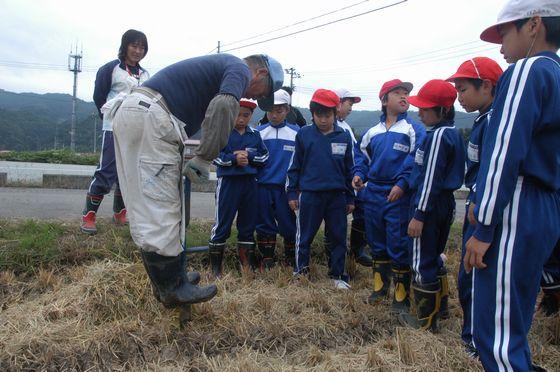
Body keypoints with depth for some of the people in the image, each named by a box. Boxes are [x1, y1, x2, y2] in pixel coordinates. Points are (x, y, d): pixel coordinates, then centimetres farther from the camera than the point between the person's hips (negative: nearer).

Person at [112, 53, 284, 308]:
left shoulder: (219, 65, 30)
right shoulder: (240, 69, 1)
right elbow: (224, 106, -21)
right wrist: (204, 159, -15)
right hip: (150, 117, -10)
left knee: (147, 210, 12)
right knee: (160, 210, -4)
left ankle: (167, 282, 24)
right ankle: (173, 288, 7)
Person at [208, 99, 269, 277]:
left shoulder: (255, 135, 9)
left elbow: (264, 156, 5)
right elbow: (214, 155, -10)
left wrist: (249, 156, -11)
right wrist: (234, 159, -22)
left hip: (249, 183, 4)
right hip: (228, 181, -4)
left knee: (248, 223, 12)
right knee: (222, 223, 2)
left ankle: (247, 263, 26)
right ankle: (215, 266, 13)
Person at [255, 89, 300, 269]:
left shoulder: (296, 133, 2)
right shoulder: (259, 132, 6)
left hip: (287, 188, -1)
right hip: (263, 187, 2)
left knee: (289, 225, 3)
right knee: (265, 225, 10)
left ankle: (291, 261, 21)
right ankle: (267, 260, 23)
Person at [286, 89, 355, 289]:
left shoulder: (344, 136, 3)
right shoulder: (303, 134, -1)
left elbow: (349, 169, 9)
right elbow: (295, 166, 4)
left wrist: (350, 198, 9)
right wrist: (292, 193, 2)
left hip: (337, 195, 2)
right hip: (309, 195, -1)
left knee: (339, 237, 9)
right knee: (304, 236, 7)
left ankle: (337, 275, 24)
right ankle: (301, 271, 24)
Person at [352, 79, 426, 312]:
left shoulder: (414, 130, -4)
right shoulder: (373, 132, 11)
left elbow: (416, 161, -13)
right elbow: (363, 157, 20)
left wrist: (402, 184, -22)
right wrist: (359, 174, 2)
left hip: (399, 196, -5)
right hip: (373, 194, 5)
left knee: (399, 246, -1)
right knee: (377, 243, 16)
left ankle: (401, 295, 15)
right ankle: (380, 286, 33)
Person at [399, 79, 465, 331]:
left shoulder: (438, 135, -18)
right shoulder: (453, 133, 11)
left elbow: (430, 179, -21)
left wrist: (419, 215, -19)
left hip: (431, 206, -10)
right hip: (446, 203, 10)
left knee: (422, 262, 2)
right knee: (434, 256, 22)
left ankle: (426, 321, 13)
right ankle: (439, 306, 36)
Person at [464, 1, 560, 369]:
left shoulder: (528, 70, -8)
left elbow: (504, 155, -17)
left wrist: (483, 229, -16)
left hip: (516, 213, -10)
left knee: (495, 332, -5)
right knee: (513, 324, 19)